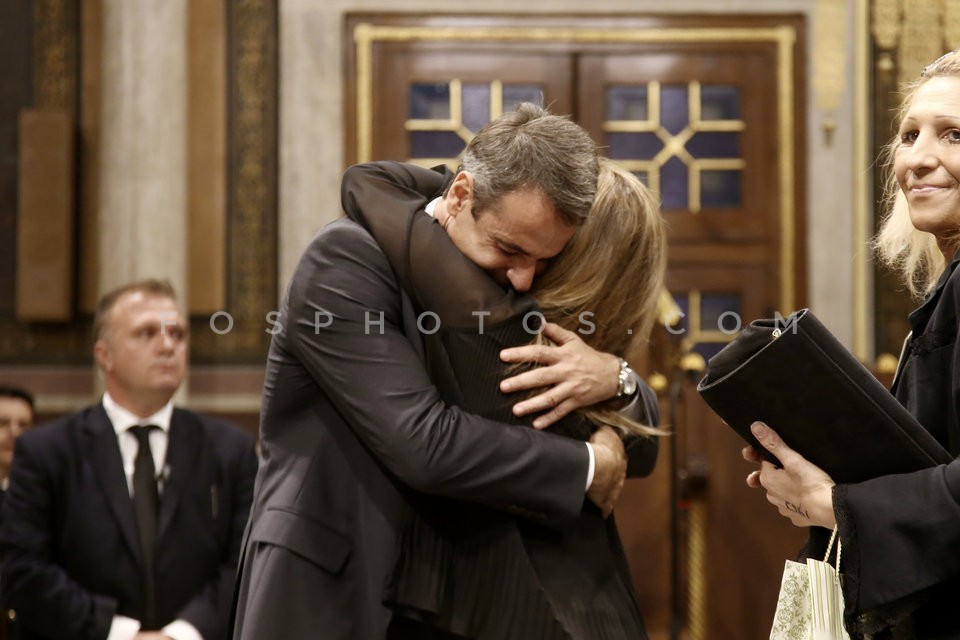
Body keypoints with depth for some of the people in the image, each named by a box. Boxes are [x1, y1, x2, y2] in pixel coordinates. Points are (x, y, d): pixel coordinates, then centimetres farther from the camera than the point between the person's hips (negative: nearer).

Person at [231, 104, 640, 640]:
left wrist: (615, 377, -15)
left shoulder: (513, 287, 3)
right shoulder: (348, 257, -16)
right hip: (331, 595, -6)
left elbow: (635, 438, 8)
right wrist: (590, 466, -16)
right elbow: (424, 444, -26)